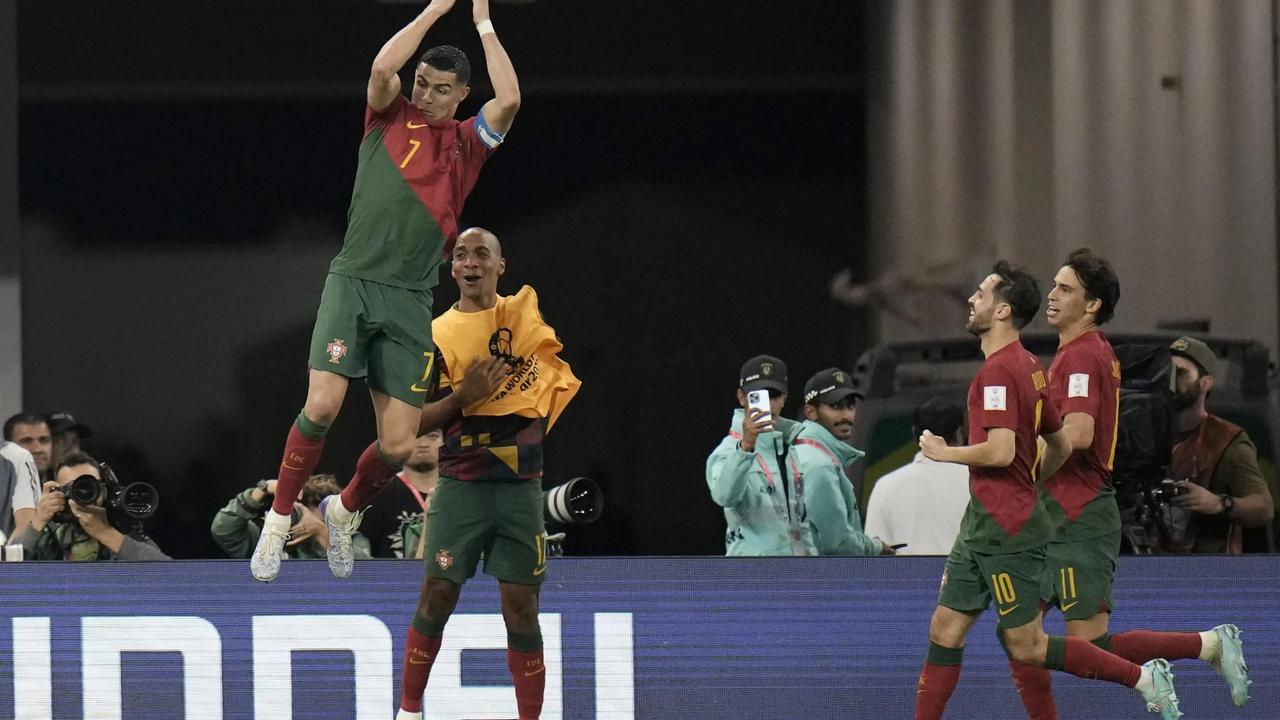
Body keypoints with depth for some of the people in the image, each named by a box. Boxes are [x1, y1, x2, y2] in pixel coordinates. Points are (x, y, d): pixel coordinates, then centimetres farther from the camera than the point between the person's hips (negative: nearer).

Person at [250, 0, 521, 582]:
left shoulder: (467, 142, 11)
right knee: (322, 405, -19)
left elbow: (508, 100, -6)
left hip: (410, 303, 2)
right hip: (352, 282, -2)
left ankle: (346, 510, 26)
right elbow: (382, 67, -11)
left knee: (397, 445, -4)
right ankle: (278, 520, -3)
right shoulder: (390, 118, 9)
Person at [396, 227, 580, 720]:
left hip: (521, 488, 1)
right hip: (460, 488, -1)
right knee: (438, 595, -2)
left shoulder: (527, 311, 5)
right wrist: (461, 396, -15)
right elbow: (416, 421, 0)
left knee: (521, 606, -1)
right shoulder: (436, 336, 1)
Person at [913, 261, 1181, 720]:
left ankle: (1143, 677, 1)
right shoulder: (1027, 366, 13)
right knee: (944, 631, 8)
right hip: (981, 527, 10)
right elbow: (1060, 445, 19)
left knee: (1025, 647, -5)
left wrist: (944, 453, -11)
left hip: (1005, 530, -10)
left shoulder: (998, 370, -17)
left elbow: (1000, 451, -26)